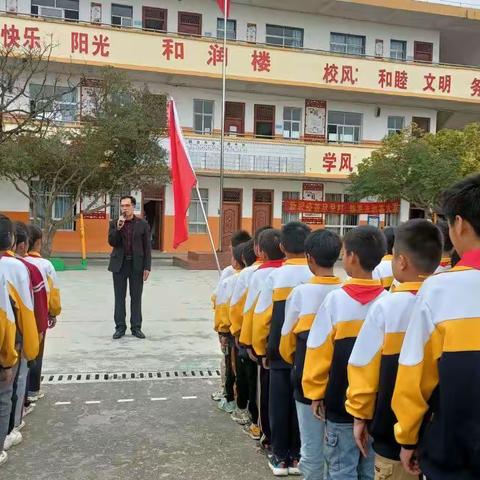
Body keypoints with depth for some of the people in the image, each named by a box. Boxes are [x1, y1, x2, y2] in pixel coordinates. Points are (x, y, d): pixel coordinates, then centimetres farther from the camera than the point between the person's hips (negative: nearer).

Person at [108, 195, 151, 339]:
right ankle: (120, 327, 14)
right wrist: (118, 228, -19)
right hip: (119, 264, 1)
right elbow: (112, 242, -5)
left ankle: (136, 327, 13)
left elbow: (147, 247, 0)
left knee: (136, 297, 5)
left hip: (137, 265, -1)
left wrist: (147, 267, -5)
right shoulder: (114, 223, 5)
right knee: (119, 297, 6)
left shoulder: (142, 224, 1)